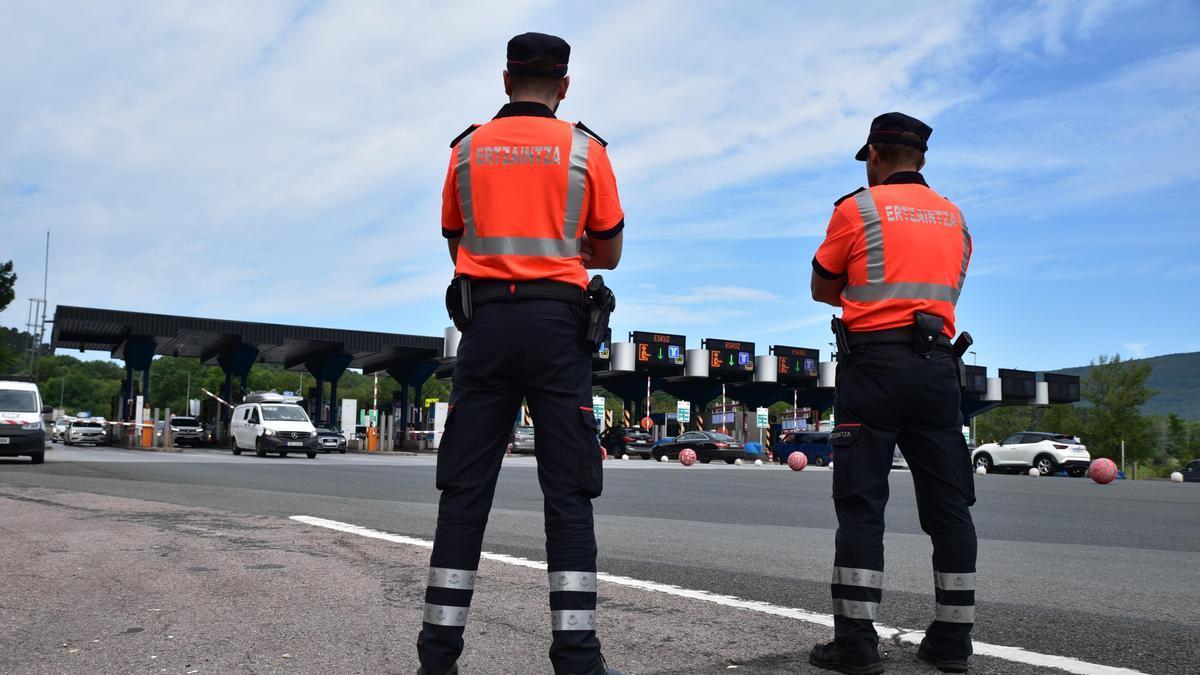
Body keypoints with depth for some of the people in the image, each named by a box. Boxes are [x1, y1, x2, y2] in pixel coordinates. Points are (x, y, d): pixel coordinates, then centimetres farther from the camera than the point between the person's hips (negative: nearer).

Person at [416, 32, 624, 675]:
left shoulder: (466, 149, 11)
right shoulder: (584, 148, 5)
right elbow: (609, 253, 10)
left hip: (485, 320, 2)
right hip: (557, 321, -2)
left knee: (464, 489, 5)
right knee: (568, 494, 1)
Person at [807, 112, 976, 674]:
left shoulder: (858, 207, 1)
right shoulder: (954, 216, 16)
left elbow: (822, 289, 8)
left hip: (874, 361, -5)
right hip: (937, 363, 5)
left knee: (861, 503, -4)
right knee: (948, 503, 8)